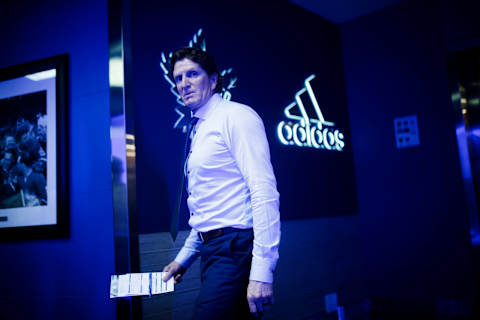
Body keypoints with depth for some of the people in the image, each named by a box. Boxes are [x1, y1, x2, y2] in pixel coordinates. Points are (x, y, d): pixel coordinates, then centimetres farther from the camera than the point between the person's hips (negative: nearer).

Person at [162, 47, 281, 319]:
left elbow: (265, 192, -19)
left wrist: (261, 271, -24)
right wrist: (184, 258, 25)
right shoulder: (199, 130, 17)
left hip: (234, 247, -8)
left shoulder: (236, 116, -9)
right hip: (212, 250, 8)